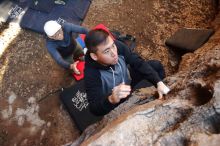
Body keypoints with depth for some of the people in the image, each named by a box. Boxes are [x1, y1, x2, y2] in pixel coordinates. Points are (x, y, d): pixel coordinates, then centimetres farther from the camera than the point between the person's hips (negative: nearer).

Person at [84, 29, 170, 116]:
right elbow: (95, 109, -39)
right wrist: (111, 99, -60)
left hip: (127, 82, 5)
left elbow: (139, 63, -18)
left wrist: (159, 83, -28)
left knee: (156, 65, -1)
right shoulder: (91, 73, -36)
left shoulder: (118, 46, -26)